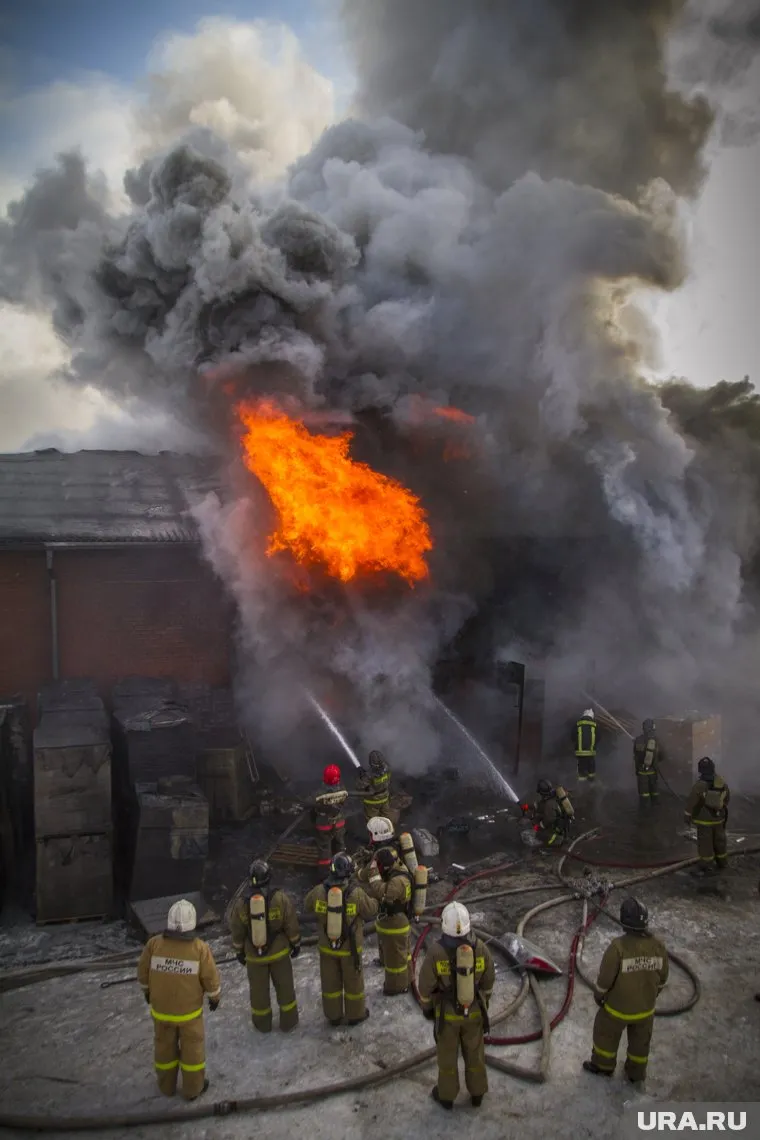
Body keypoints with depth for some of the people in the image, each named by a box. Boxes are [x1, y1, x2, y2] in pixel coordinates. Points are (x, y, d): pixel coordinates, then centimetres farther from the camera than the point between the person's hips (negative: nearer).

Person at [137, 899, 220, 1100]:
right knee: (192, 1047, 20)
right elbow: (211, 978, -14)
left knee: (164, 1046, 24)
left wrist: (147, 991, 14)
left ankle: (167, 1085, 42)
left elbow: (143, 972, -6)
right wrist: (215, 997, 6)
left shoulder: (154, 943, -21)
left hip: (160, 1008, 2)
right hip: (189, 1010, -2)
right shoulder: (200, 948, -25)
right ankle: (193, 1088, 34)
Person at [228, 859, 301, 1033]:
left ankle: (262, 1024, 32)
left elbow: (236, 932, -1)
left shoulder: (242, 903, -10)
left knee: (258, 990, 18)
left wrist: (239, 952, 14)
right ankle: (288, 1022, 27)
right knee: (284, 987, 16)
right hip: (279, 952, -1)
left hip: (254, 955, 1)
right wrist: (296, 944, 6)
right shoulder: (280, 898, -16)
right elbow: (292, 925, -8)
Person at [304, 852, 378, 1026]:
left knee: (330, 983, 20)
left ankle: (333, 1016, 36)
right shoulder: (356, 893, -25)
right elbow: (371, 911, -10)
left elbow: (307, 907, 1)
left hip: (326, 946, 2)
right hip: (350, 947, -2)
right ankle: (356, 1015, 35)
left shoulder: (319, 891, -18)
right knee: (353, 982, 19)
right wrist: (374, 900, 11)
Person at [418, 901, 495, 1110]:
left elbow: (425, 985, -17)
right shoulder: (480, 948, -24)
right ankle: (477, 1094, 44)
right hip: (473, 1010, 2)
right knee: (474, 1052, 25)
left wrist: (426, 1007, 3)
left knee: (447, 1053, 22)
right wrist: (485, 1001, 13)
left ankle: (447, 1095, 42)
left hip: (446, 1012, -2)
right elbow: (488, 979, -7)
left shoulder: (435, 952, -31)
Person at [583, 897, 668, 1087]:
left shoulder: (617, 946, -34)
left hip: (618, 1005, -4)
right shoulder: (658, 946, -20)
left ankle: (603, 1066, 47)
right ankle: (636, 1074, 49)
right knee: (640, 1041, 28)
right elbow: (662, 977, -3)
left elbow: (605, 977, -22)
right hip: (645, 1005, 4)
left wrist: (598, 995, -1)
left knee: (606, 1033, 25)